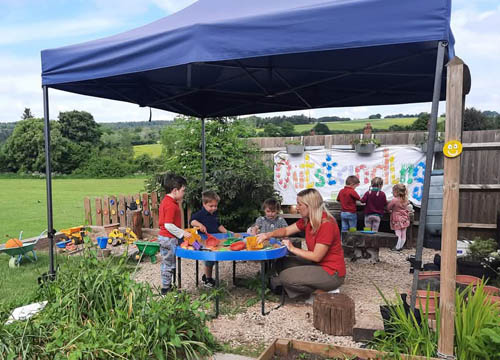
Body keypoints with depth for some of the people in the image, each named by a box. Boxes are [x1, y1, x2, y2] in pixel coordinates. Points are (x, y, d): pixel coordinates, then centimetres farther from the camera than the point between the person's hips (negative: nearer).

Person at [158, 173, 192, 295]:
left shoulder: (165, 201, 8)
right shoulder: (171, 205, -23)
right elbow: (168, 225, -26)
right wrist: (183, 233, -20)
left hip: (163, 237, 10)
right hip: (169, 239, -10)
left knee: (166, 263, 19)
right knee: (169, 264, 3)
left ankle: (166, 287, 31)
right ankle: (166, 289, 14)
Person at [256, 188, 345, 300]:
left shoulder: (327, 224, -25)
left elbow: (316, 256, -23)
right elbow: (286, 230, 5)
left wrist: (293, 249, -13)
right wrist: (269, 235, -13)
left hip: (331, 273, -9)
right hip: (317, 264, 9)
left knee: (285, 277, -18)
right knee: (284, 262, 8)